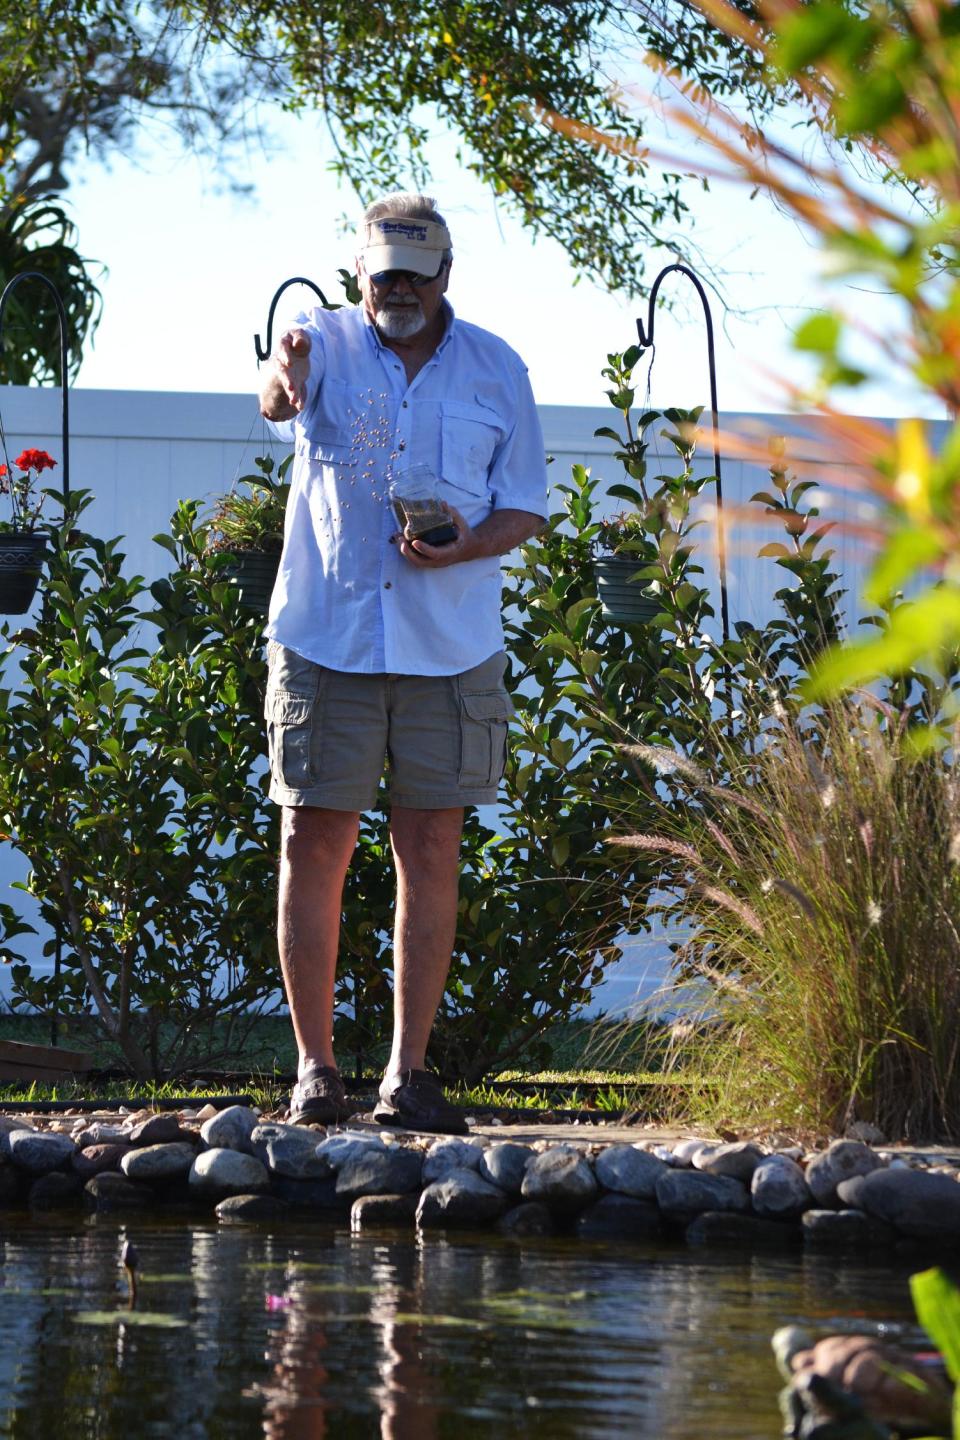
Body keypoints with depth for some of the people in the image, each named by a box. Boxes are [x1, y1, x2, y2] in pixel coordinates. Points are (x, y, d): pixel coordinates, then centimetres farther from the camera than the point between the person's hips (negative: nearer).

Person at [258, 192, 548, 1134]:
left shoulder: (496, 370, 8)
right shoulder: (325, 343, 2)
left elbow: (525, 508, 11)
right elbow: (279, 396, -22)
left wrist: (462, 545, -11)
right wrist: (282, 382, -47)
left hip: (450, 647, 1)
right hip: (325, 635, -1)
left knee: (431, 851, 1)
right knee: (314, 845, -2)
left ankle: (409, 1073, 7)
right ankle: (315, 1067, 6)